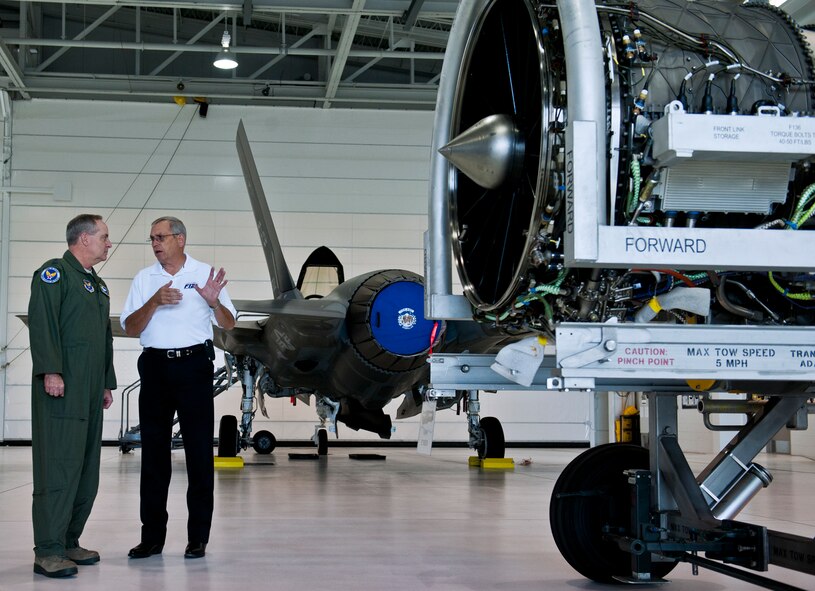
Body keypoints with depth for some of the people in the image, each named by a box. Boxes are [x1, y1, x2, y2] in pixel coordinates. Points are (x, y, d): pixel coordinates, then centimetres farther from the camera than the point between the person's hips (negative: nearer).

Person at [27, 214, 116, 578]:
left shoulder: (97, 285, 23)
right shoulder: (54, 273, -3)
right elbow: (42, 322, -14)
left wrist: (107, 383, 23)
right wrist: (50, 370, -22)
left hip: (90, 391, 9)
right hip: (61, 386, -9)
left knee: (87, 469, 9)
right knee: (59, 465, -12)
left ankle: (69, 542, 17)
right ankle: (48, 551, -11)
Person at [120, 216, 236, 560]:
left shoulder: (204, 274, 5)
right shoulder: (144, 279, 11)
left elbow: (228, 324, 5)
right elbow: (130, 328, 2)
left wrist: (214, 302, -15)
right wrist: (154, 302, -14)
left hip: (194, 365, -2)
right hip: (155, 366, 2)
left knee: (199, 450, -2)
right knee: (153, 450, 4)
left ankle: (198, 538, 5)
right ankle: (152, 537, 11)